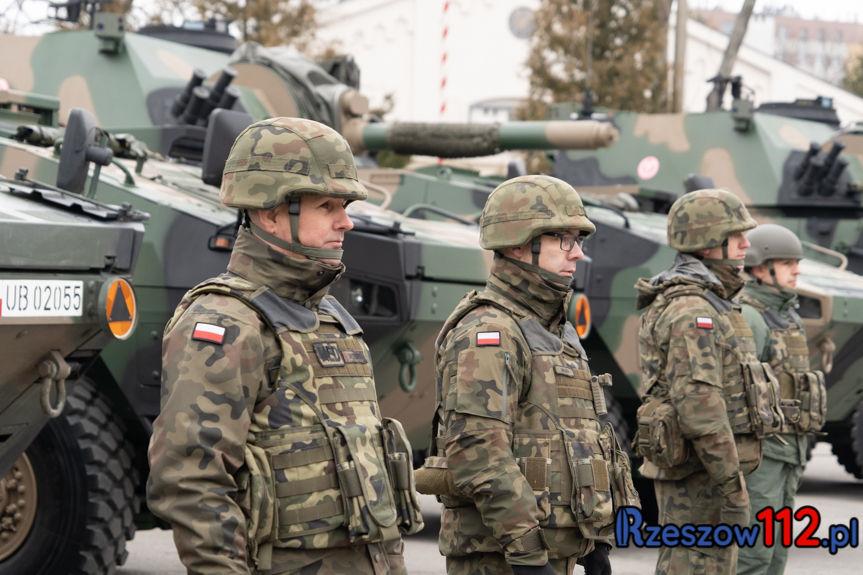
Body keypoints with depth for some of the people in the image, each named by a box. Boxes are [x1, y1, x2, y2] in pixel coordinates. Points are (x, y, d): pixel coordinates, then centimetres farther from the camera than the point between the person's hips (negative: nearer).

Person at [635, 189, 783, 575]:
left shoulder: (697, 304, 16)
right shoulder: (691, 310, -18)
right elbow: (699, 404, -25)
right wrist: (733, 487, -25)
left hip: (694, 469, 10)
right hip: (700, 472, -10)